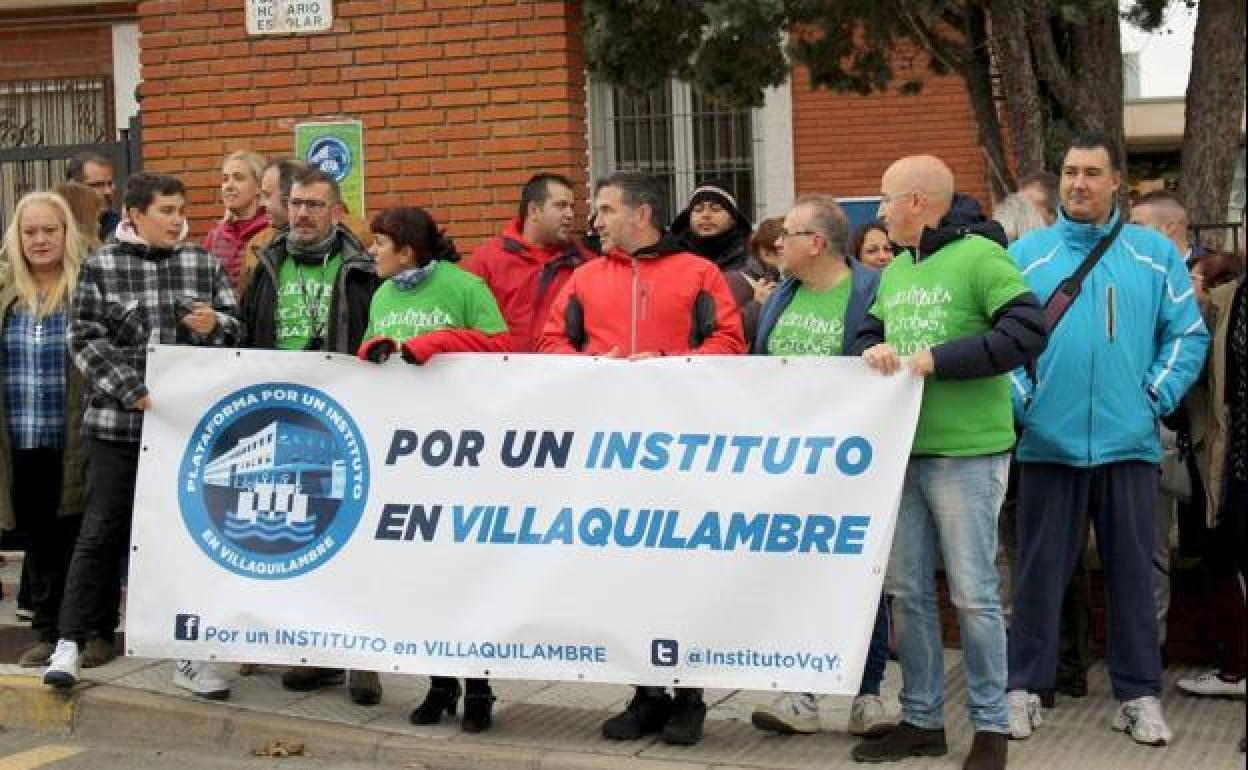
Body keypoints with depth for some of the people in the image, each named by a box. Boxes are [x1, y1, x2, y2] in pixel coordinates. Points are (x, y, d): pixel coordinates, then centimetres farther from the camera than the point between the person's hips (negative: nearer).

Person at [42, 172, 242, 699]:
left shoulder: (204, 265, 8)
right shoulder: (100, 267, 1)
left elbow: (238, 329, 12)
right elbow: (85, 340, -4)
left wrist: (215, 326, -12)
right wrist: (134, 391, -15)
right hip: (117, 421, -2)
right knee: (101, 532, 3)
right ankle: (71, 641, 14)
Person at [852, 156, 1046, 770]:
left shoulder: (979, 255, -9)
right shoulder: (896, 271, 15)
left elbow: (1027, 332, -18)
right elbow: (870, 332, 22)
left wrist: (936, 359, -19)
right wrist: (873, 351, -4)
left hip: (966, 453, -8)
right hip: (901, 450, 8)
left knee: (973, 593, -1)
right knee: (906, 590, 10)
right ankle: (921, 719, 22)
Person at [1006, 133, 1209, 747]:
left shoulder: (1155, 254, 6)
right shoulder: (1025, 254, 5)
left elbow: (1188, 334, 6)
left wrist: (1157, 396, -4)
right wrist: (1020, 400, -7)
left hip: (1129, 441, 0)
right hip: (1048, 440, 0)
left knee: (1133, 569, 7)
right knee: (1039, 569, 6)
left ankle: (1139, 695, 15)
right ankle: (1024, 687, 15)